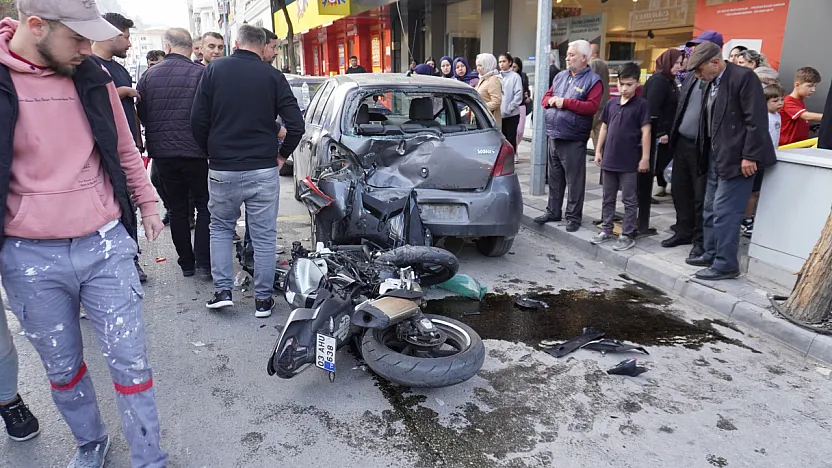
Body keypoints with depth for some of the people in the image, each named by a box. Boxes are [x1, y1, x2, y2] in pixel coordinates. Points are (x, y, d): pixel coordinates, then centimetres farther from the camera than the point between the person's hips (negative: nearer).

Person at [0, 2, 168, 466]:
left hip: (106, 246, 2)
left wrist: (147, 204, 21)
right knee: (62, 368, 16)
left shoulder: (93, 77, 3)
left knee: (131, 362, 5)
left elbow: (124, 149, 15)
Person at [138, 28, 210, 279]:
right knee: (204, 205, 7)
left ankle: (186, 263, 17)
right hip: (195, 152, -3)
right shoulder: (201, 73, -7)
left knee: (177, 209, 12)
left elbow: (141, 114, 7)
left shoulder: (149, 75, 4)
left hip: (162, 152, 3)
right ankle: (203, 262, 1)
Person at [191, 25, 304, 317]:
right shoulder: (272, 76, -1)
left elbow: (198, 120, -1)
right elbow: (295, 123, -7)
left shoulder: (214, 70, 1)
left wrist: (211, 153, 14)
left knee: (220, 228, 20)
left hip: (222, 169, 1)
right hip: (263, 170, -1)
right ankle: (263, 299, 15)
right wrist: (282, 155, 8)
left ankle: (222, 291, 14)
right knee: (264, 235, 8)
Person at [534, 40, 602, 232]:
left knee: (574, 180, 2)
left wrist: (565, 102, -18)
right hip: (553, 136, 7)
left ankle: (574, 216, 12)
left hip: (573, 140, -6)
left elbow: (592, 107, -17)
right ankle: (553, 211, 26)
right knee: (554, 178, 15)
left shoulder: (593, 80, -6)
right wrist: (551, 100, -5)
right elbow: (546, 97, 18)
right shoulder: (560, 76, 14)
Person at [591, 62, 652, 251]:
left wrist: (645, 157, -11)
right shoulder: (611, 103, 7)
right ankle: (606, 230, 26)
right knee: (608, 198, 14)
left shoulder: (642, 104, -6)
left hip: (629, 162, -5)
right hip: (609, 159, 5)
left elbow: (646, 132, -8)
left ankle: (628, 235, 11)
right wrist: (598, 151, 11)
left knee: (629, 200, 4)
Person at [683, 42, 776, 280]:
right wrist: (706, 153, 13)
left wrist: (750, 156, -20)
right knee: (711, 209, 15)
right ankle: (711, 254, 28)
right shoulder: (710, 84, 13)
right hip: (716, 158, 9)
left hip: (736, 159, -9)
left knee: (725, 212, -7)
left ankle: (726, 264, 3)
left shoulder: (743, 77, -13)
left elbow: (756, 120, -17)